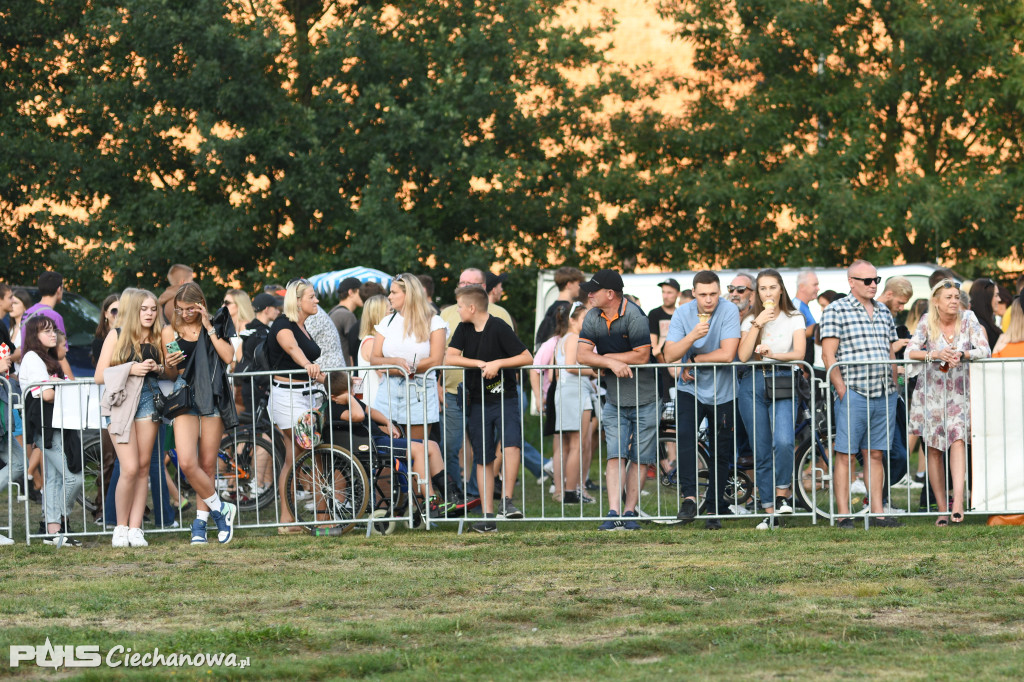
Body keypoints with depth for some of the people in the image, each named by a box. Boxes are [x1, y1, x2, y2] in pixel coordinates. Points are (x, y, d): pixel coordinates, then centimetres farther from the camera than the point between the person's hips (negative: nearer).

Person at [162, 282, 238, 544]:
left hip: (212, 397, 0)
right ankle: (220, 509, 1)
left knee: (207, 464, 1)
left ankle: (200, 522, 11)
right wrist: (170, 365, -10)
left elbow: (228, 357, -8)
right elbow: (171, 375, 13)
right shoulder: (171, 332, 7)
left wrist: (209, 329, -8)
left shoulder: (215, 327, 7)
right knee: (187, 462, -16)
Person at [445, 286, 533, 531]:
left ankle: (507, 501, -23)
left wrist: (497, 363, -22)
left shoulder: (499, 328, -10)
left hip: (505, 399, -5)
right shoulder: (464, 329, 7)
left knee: (511, 443, -27)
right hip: (478, 402, 5)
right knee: (482, 459, 4)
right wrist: (480, 363, -15)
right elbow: (449, 357, -5)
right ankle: (488, 515, 7)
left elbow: (527, 358, -13)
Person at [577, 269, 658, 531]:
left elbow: (642, 356, -20)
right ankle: (613, 513, -14)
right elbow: (582, 355, -4)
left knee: (639, 458, 1)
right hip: (615, 399, 4)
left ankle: (630, 512, 7)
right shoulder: (593, 318, 2)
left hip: (645, 399, -4)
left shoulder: (634, 316, -15)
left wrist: (605, 357, -10)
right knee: (615, 455, -7)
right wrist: (612, 363, -21)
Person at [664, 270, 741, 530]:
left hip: (721, 393, -1)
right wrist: (692, 336, -27)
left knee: (720, 454, 5)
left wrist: (693, 359, -12)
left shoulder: (729, 311, -13)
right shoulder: (682, 314, -5)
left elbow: (727, 353, -20)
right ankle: (689, 497, -24)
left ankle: (715, 510, 14)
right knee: (684, 437, -23)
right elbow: (670, 355, -12)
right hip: (689, 390, 1)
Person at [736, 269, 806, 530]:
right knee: (762, 451, 1)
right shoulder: (750, 320, 12)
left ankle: (783, 493, -7)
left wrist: (773, 354, -22)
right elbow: (743, 355, -2)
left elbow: (799, 353, -6)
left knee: (783, 441, -25)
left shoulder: (794, 318, 8)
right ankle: (770, 511, 5)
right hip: (753, 384, 2)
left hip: (784, 384, -2)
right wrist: (757, 325, -8)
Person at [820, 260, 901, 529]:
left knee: (875, 455, 8)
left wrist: (893, 386, 13)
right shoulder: (836, 310, -2)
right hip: (853, 395, -6)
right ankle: (844, 515, -3)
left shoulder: (884, 313, 17)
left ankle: (878, 513, 10)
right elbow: (828, 355, -7)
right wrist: (842, 390, -12)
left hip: (884, 396, 6)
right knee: (846, 455, -4)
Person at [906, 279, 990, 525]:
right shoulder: (927, 322, -4)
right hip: (931, 392, 1)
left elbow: (984, 350, -9)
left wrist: (961, 354, -27)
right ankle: (942, 509, 7)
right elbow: (910, 352, -12)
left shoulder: (968, 319, -4)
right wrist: (936, 354, -28)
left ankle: (958, 501, -27)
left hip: (959, 392, -1)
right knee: (934, 449, 1)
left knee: (958, 440, -21)